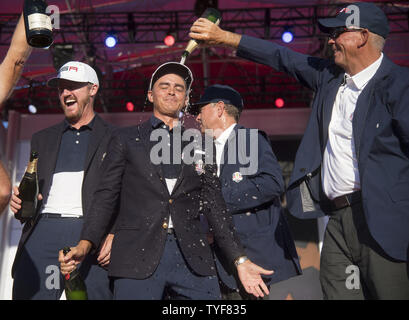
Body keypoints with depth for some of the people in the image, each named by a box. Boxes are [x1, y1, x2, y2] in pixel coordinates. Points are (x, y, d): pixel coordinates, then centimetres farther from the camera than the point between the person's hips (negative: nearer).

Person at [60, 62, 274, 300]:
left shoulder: (200, 145, 16)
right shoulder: (126, 139, 12)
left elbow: (214, 204, 13)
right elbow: (107, 195, 7)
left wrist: (240, 260, 5)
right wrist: (85, 244, -7)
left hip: (192, 256, 2)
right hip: (137, 257, -1)